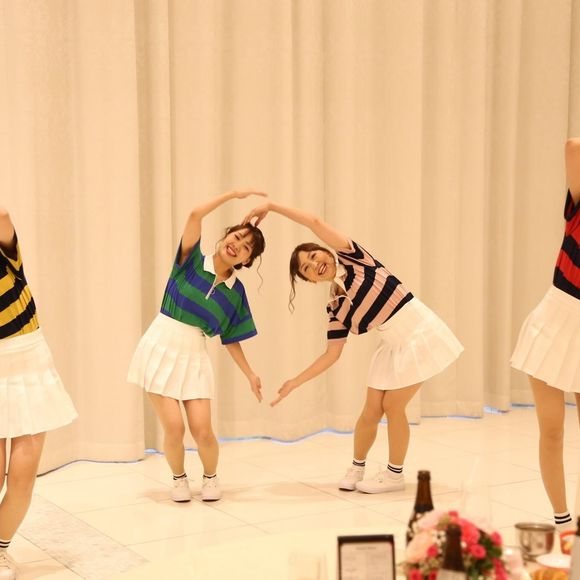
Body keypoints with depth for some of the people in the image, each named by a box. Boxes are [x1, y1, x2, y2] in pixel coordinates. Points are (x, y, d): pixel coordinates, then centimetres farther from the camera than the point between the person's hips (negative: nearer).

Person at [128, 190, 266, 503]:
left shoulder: (236, 292, 5)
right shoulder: (192, 261, -3)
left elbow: (231, 339, 10)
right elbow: (195, 215, -16)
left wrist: (250, 375, 7)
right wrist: (234, 194, -12)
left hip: (194, 357, 2)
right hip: (160, 348, -2)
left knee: (202, 430, -9)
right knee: (174, 427, -10)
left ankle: (210, 477, 23)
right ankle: (179, 478, 20)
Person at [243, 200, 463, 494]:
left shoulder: (352, 257, -10)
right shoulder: (335, 307, 1)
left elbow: (315, 222, -18)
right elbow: (331, 354, 3)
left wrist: (271, 206, -13)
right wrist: (295, 382, 0)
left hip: (419, 332, -6)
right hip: (393, 346, 6)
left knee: (392, 406, -3)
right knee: (371, 411, 5)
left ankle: (395, 474, 15)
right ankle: (356, 467, 28)